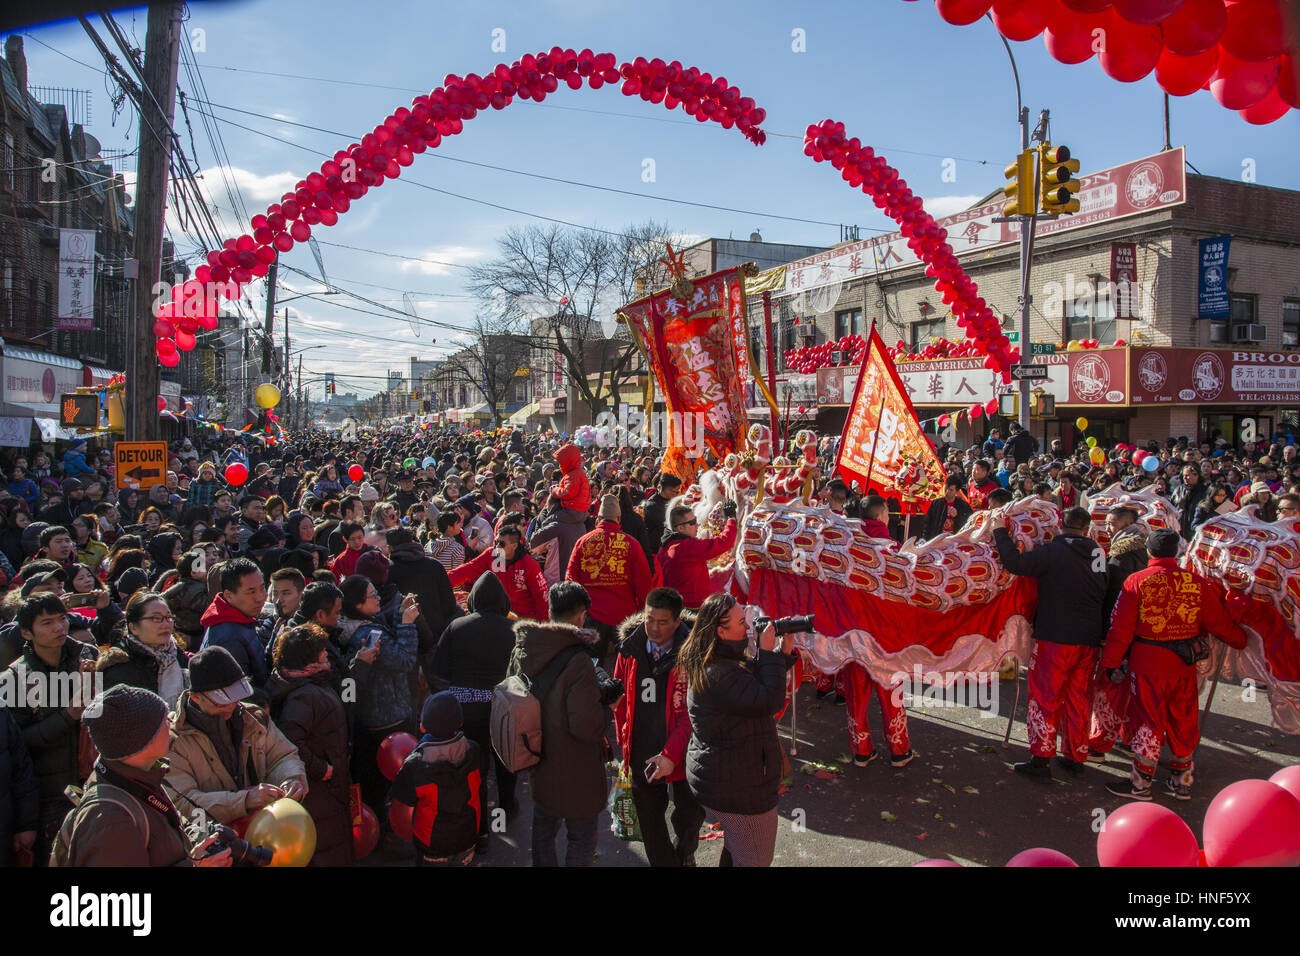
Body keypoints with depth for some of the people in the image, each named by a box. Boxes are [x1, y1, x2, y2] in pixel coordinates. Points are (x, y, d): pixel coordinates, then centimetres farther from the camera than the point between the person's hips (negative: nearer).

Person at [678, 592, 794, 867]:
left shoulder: (710, 665, 3)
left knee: (735, 850, 29)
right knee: (756, 860, 6)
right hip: (738, 790, -11)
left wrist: (784, 653, -1)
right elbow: (771, 700, -31)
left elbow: (758, 683, 12)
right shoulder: (719, 675, -31)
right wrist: (769, 653, -24)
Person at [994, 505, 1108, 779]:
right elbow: (1104, 595, 11)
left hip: (1056, 637, -5)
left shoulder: (1053, 551, -13)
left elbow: (1015, 563, -22)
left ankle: (1041, 758, 4)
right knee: (1079, 698, 15)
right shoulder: (1099, 553, 4)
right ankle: (1076, 757, 24)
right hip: (1089, 639, 5)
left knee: (1045, 697, 3)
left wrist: (1001, 532, -8)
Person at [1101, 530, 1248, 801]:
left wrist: (1111, 662, -2)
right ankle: (1182, 782, 27)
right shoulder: (1197, 583, 0)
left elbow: (1121, 628, -9)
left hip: (1148, 664, -3)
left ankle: (1140, 783, 12)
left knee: (1149, 722, 5)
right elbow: (1219, 621, 9)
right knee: (1184, 722, 16)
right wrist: (1241, 640, 29)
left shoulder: (1137, 582, -10)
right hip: (1186, 665, 4)